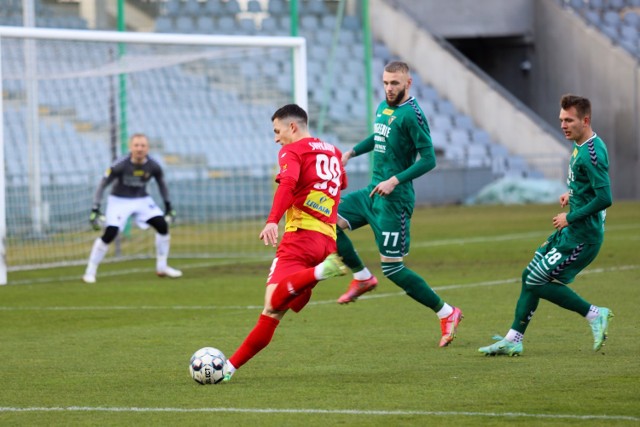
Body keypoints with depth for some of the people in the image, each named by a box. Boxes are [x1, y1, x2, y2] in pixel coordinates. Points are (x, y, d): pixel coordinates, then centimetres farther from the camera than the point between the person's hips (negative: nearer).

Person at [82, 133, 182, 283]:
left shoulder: (153, 166, -12)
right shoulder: (120, 165, -24)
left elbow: (161, 185, 8)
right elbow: (102, 185, -17)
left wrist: (168, 206, 9)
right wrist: (95, 210, -22)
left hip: (142, 200, 4)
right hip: (119, 200, -4)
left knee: (162, 225, -9)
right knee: (109, 234, -19)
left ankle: (162, 267, 9)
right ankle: (90, 272, -6)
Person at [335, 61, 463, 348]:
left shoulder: (411, 114, -15)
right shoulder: (383, 107, 11)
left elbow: (429, 159, -18)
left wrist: (395, 180, -25)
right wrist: (351, 152, 24)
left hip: (394, 200, -8)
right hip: (373, 192, 8)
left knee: (392, 268, -7)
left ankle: (446, 314, 5)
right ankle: (362, 277, 13)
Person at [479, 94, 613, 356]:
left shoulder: (592, 153, -21)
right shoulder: (581, 147, 10)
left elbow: (604, 198, -27)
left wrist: (570, 218, -19)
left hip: (582, 236, -10)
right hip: (572, 230, 10)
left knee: (537, 282, -7)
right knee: (530, 276, 11)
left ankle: (595, 315, 1)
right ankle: (513, 340, 16)